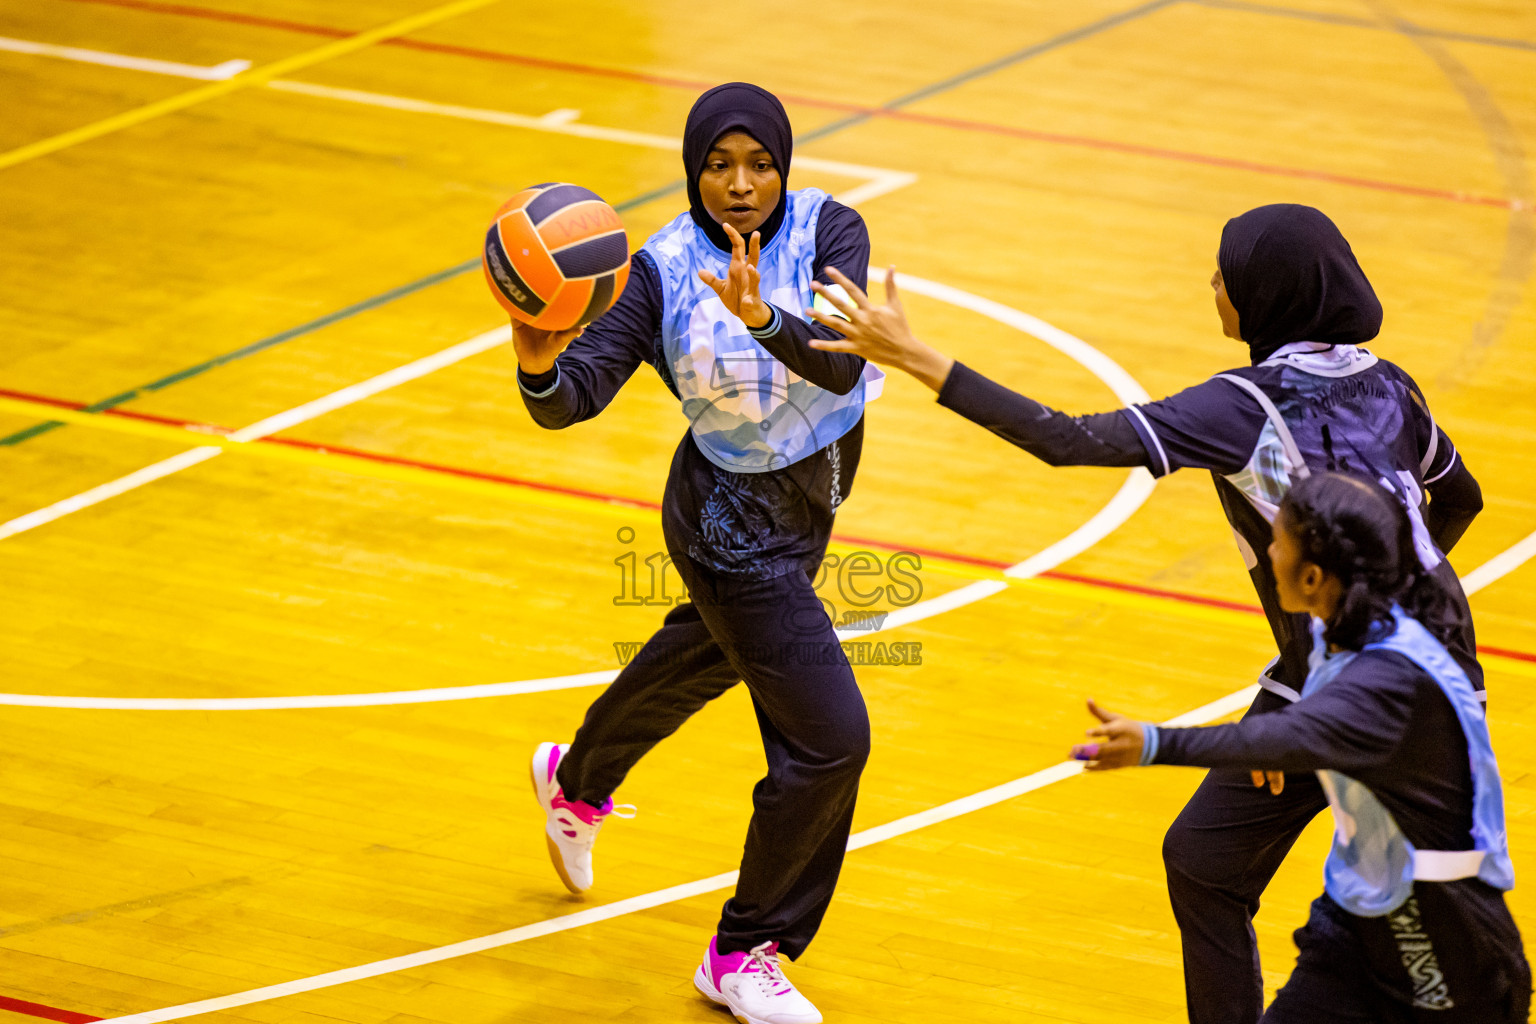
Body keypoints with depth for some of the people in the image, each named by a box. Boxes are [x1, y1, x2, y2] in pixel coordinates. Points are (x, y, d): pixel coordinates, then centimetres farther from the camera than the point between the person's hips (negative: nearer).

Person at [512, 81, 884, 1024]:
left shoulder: (829, 232, -19)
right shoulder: (663, 272, -22)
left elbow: (838, 363, -33)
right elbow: (573, 399, -27)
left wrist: (764, 318, -52)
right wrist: (539, 365, -50)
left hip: (812, 494, 5)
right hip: (736, 524, -5)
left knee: (712, 651, 32)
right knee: (832, 739, -9)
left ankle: (577, 782, 63)